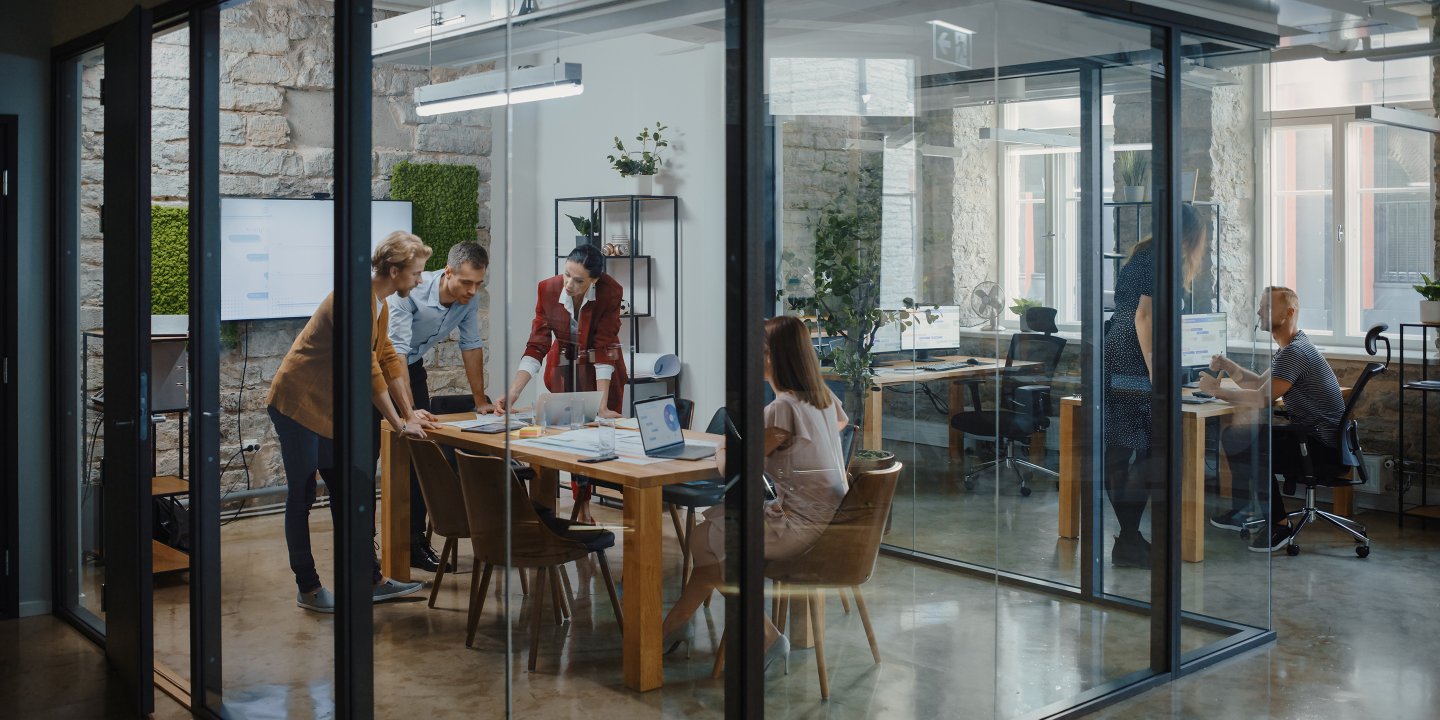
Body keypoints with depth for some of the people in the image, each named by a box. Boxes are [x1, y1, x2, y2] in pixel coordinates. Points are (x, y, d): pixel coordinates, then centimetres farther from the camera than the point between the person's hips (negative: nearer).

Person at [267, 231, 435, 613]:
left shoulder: (379, 305, 8)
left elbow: (389, 359, 12)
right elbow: (368, 370, -24)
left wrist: (409, 413, 9)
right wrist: (399, 424, -16)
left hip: (328, 408, 10)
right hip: (298, 404, -10)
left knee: (345, 494, 10)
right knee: (302, 496, 0)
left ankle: (371, 580, 15)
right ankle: (308, 588, 9)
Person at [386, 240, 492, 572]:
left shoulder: (469, 300, -14)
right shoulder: (410, 292, -34)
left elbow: (472, 346, -1)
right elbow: (395, 352, -36)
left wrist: (480, 401, 0)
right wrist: (409, 411, -42)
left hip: (412, 366, 6)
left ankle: (415, 540, 9)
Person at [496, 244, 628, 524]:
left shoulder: (610, 292, -27)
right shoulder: (547, 289, -21)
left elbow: (603, 348, -25)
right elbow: (537, 346, -18)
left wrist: (602, 405, -30)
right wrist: (512, 393, -27)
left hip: (600, 369, -2)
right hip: (564, 367, 2)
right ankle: (582, 510, 11)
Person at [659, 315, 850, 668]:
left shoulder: (782, 408, -22)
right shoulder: (824, 397, 4)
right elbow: (842, 420, 30)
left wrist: (723, 452, 2)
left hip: (803, 527, -9)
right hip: (832, 518, 9)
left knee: (704, 540, 3)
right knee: (716, 520, 16)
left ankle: (765, 636, 8)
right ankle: (679, 621, 20)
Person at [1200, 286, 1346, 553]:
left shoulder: (1294, 352, -21)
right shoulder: (1291, 347, 13)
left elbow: (1263, 398, -27)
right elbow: (1260, 383, 18)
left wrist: (1216, 390, -17)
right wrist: (1229, 367, 1)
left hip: (1322, 447, -11)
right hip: (1307, 434, 11)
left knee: (1250, 449, -24)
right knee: (1234, 435, 10)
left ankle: (1278, 526, -12)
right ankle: (1242, 511, 17)